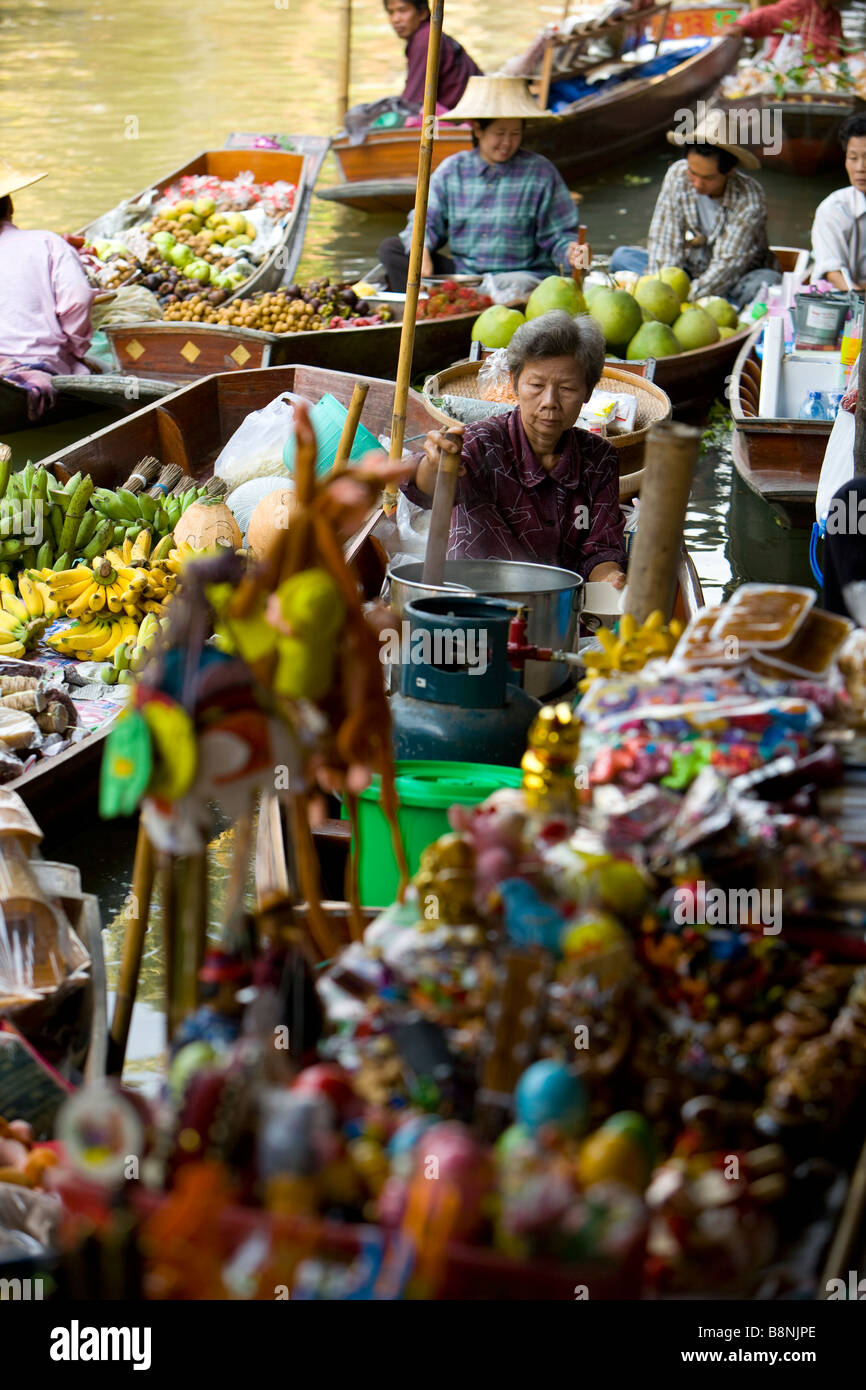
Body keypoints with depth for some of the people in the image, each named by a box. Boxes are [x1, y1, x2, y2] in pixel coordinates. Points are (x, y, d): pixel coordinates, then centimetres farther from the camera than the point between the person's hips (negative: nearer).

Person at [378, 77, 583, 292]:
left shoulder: (541, 172, 0)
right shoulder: (451, 170, 8)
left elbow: (557, 236, 0)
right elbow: (427, 220, 8)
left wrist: (570, 253, -24)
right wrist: (421, 248, -16)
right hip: (461, 273, 4)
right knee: (391, 248, -8)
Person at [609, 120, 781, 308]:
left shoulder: (750, 200, -23)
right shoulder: (678, 174, -13)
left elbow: (727, 265, -29)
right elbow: (664, 241, -15)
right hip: (689, 271, 4)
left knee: (768, 282, -35)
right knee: (622, 257, -14)